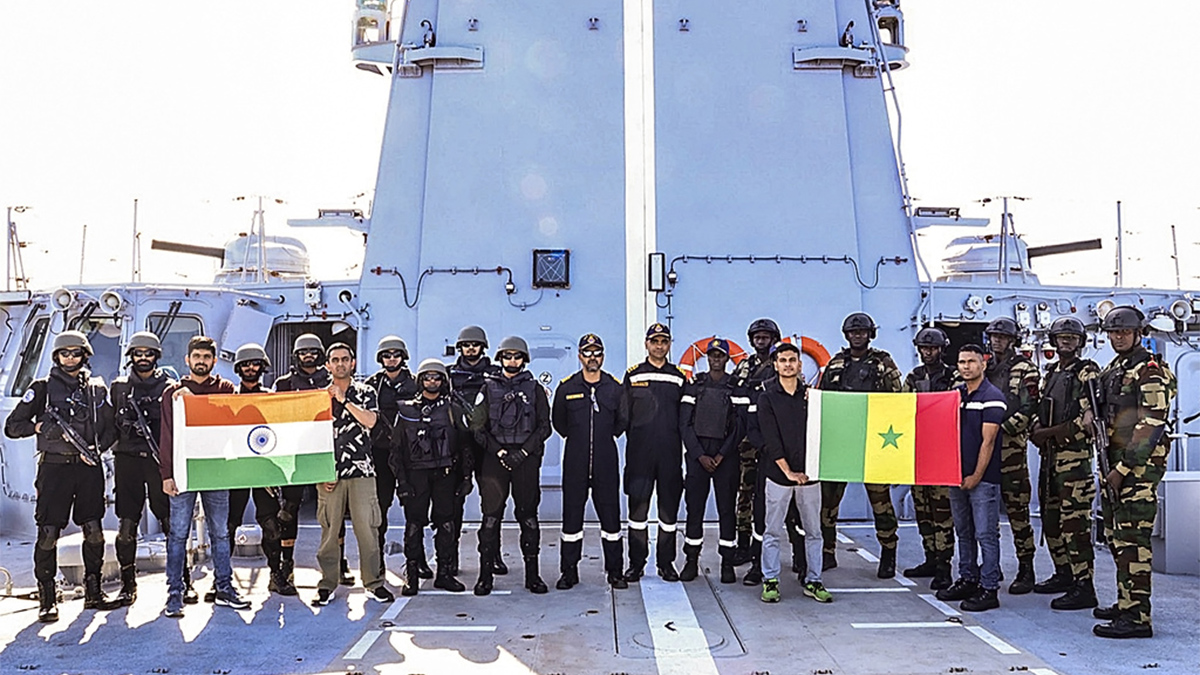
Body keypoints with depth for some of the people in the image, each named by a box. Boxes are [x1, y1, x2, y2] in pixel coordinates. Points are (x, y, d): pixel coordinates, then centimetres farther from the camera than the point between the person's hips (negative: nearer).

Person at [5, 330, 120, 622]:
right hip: (55, 467, -2)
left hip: (89, 467, 2)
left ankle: (93, 592, 14)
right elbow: (12, 426, 4)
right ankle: (47, 599, 2)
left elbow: (111, 428, 13)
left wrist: (97, 448, -6)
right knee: (48, 533, -5)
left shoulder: (97, 388, 11)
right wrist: (40, 427, -14)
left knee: (94, 531, 3)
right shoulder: (42, 388, 5)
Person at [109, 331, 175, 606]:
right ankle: (128, 584, 10)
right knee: (127, 524, 0)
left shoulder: (169, 387, 8)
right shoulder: (119, 387, 13)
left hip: (160, 459, -1)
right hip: (128, 459, 1)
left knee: (171, 521, -2)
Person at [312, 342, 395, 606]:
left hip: (361, 470, -1)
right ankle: (327, 585, 11)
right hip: (329, 473, 1)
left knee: (367, 527, -4)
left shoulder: (366, 392, 8)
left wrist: (344, 399, -11)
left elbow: (370, 420, -10)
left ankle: (374, 583, 4)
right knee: (329, 529, 2)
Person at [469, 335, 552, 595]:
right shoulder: (488, 388, 9)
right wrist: (498, 451, -7)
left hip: (527, 458, 0)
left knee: (528, 516, 2)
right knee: (491, 517, -3)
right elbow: (477, 427, 5)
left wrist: (524, 451, -6)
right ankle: (485, 575, 3)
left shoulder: (534, 389, 10)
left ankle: (532, 575, 9)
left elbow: (544, 426, 6)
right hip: (495, 457, 0)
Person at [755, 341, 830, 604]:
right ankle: (770, 581, 10)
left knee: (813, 530, 6)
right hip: (778, 473, -2)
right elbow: (771, 439, -5)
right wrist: (788, 471, -9)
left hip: (809, 474, 2)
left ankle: (813, 581, 15)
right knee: (773, 531, 1)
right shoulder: (767, 397, 1)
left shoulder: (810, 395, 8)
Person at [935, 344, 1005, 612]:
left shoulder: (992, 397, -9)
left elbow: (988, 441, -12)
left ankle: (989, 589, 0)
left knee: (986, 534, -4)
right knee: (963, 532, 14)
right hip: (957, 475, 7)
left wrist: (976, 476, -13)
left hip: (983, 478, -7)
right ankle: (967, 580, 24)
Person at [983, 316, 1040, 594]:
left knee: (1016, 508, -6)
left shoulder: (1025, 369, 0)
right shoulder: (985, 368, 17)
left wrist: (1002, 429, -17)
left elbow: (1030, 409, -8)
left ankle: (1026, 569, 1)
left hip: (1011, 446, -6)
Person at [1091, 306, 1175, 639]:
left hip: (1139, 464, -9)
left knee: (1132, 539, -11)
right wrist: (1107, 464, 13)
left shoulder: (1150, 371, -10)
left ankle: (1136, 617, -10)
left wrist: (1123, 468, -18)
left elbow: (1150, 426, -17)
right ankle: (1125, 603, 24)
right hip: (1115, 463, 10)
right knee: (1116, 536, 14)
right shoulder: (1111, 370, 18)